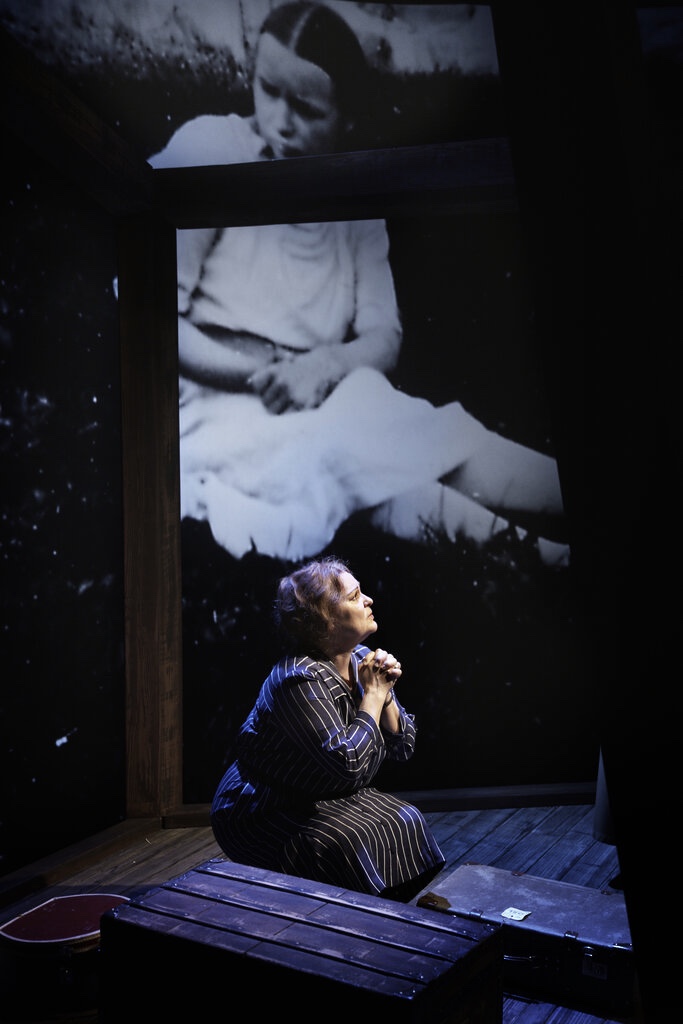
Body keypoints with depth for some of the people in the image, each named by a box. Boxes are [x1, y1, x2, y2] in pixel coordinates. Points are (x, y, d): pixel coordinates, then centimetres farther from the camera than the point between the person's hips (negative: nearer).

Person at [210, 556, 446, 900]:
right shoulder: (301, 679, -25)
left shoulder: (362, 660, 0)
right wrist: (373, 694, -20)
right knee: (348, 841, -29)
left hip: (330, 800, 8)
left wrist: (385, 693, -14)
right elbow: (349, 762, -31)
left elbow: (403, 747, 4)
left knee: (404, 823, -10)